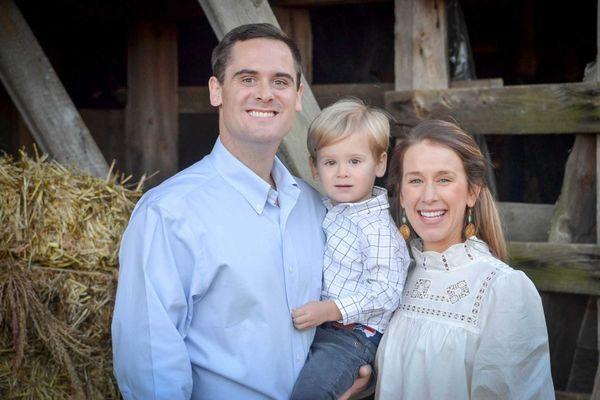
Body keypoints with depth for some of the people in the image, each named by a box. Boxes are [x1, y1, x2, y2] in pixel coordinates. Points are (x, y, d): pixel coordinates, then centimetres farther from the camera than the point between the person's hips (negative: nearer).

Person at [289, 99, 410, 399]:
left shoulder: (377, 228, -16)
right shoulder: (328, 212, 9)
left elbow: (385, 290, -20)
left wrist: (330, 309, -23)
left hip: (353, 335, -8)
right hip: (315, 324, 8)